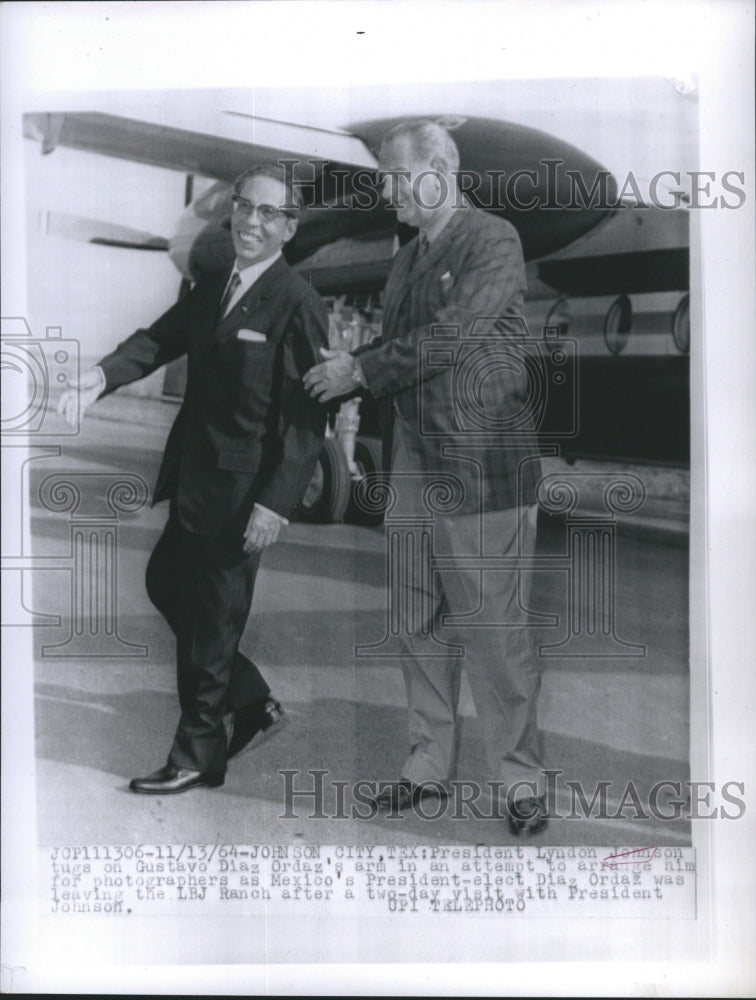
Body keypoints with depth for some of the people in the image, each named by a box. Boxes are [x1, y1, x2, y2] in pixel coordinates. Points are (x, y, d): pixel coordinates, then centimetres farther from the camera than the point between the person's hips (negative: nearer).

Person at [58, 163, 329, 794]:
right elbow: (159, 340, 4)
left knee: (211, 622, 2)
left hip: (245, 492, -8)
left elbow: (308, 415, -16)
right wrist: (99, 379, -16)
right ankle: (252, 704, 32)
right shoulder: (210, 290, 13)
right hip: (196, 482, 8)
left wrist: (276, 503, -21)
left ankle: (197, 758, 21)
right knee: (166, 584, 17)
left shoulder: (298, 304, -12)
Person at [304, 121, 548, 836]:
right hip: (411, 462, 7)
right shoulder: (408, 258, 19)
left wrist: (359, 371, -11)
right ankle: (429, 762, 24)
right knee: (418, 622, 11)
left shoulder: (494, 240, -4)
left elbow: (451, 335, -15)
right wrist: (343, 366, 1)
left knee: (493, 628, -3)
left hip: (480, 463, -7)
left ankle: (520, 777, 10)